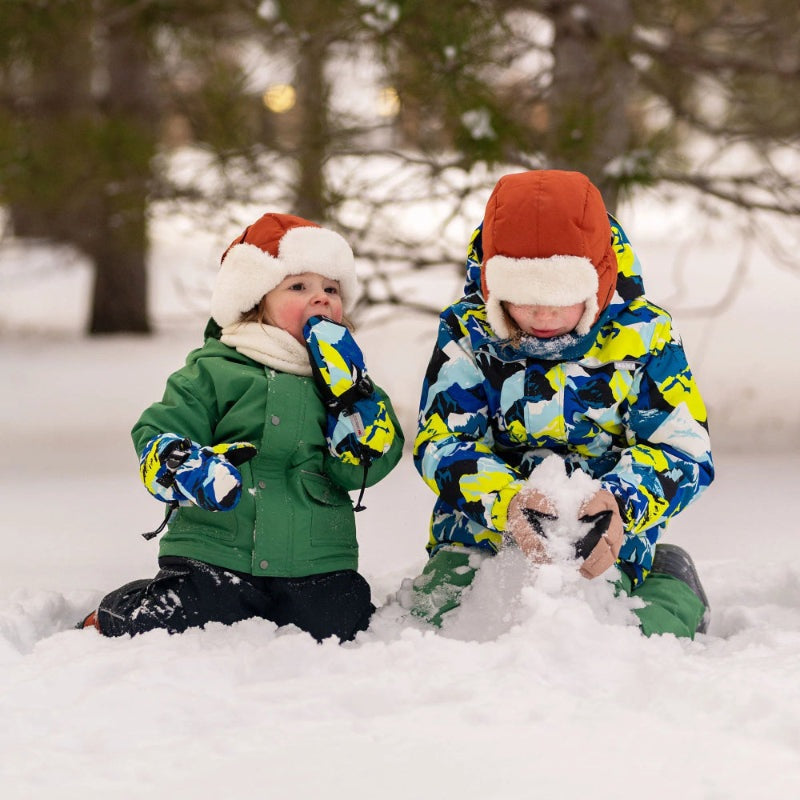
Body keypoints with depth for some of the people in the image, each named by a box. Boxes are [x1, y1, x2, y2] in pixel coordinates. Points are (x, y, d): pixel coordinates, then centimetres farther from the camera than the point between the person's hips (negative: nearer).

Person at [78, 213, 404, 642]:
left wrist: (347, 383, -7)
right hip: (217, 555, -3)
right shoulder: (214, 372, 3)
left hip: (315, 567, 3)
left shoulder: (339, 376, 14)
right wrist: (186, 469, -24)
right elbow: (157, 438, -2)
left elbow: (364, 467, 1)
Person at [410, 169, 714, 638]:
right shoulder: (469, 333, -1)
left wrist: (621, 502, -28)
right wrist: (503, 499, -30)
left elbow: (685, 448, -6)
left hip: (602, 532, -2)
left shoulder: (642, 335, -4)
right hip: (483, 527, 2)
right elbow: (442, 440, -9)